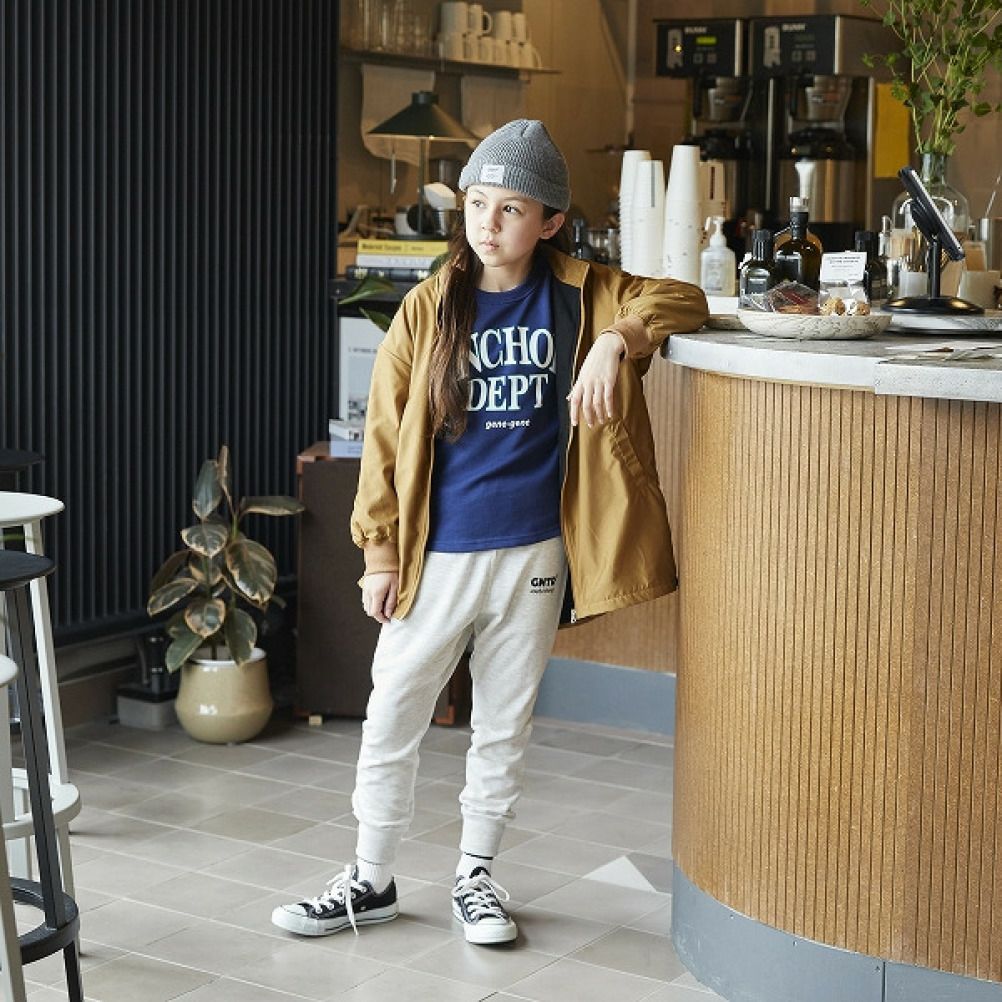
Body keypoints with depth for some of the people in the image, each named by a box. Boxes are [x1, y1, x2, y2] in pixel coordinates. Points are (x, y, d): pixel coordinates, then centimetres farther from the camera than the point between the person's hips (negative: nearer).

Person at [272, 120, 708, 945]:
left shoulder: (579, 296, 0)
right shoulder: (430, 307, -2)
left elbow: (680, 301, -5)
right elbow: (386, 434, -1)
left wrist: (615, 338, -24)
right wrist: (380, 550, -3)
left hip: (533, 553, 1)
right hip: (435, 553, 0)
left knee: (504, 723, 12)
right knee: (392, 719, 5)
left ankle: (476, 875, 28)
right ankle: (372, 880, 21)